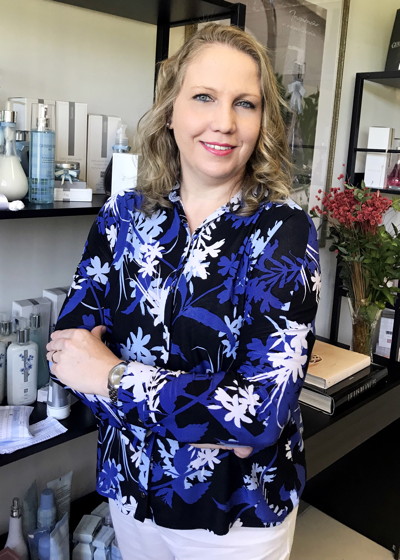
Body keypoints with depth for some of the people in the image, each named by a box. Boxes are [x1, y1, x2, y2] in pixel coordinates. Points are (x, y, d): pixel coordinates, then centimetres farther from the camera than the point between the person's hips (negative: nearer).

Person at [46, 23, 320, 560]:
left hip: (238, 512, -3)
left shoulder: (282, 229, -18)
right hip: (130, 489, 4)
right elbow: (71, 344, -12)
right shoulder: (124, 214, -6)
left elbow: (263, 410, -26)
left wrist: (113, 377, -21)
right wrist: (200, 417, -23)